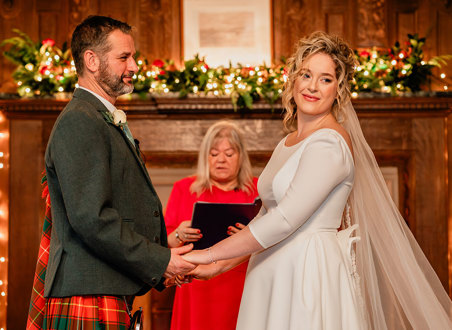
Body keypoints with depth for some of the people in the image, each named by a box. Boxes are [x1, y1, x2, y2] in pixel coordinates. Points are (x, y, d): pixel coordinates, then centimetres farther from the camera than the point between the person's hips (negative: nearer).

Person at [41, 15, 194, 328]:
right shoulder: (78, 122, -12)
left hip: (114, 298, 9)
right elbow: (90, 218, -21)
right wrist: (159, 260, -14)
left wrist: (163, 249, 6)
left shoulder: (109, 122, 20)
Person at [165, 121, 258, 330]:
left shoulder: (257, 190, 10)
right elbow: (164, 243, 9)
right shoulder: (184, 189, 12)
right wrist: (179, 235, -12)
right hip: (198, 290, 0)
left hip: (243, 289, 0)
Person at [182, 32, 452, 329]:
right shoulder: (287, 145, 14)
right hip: (274, 278, 8)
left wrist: (212, 254, -15)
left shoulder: (329, 143, -14)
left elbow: (285, 220, -19)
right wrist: (221, 264, 8)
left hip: (313, 275, -8)